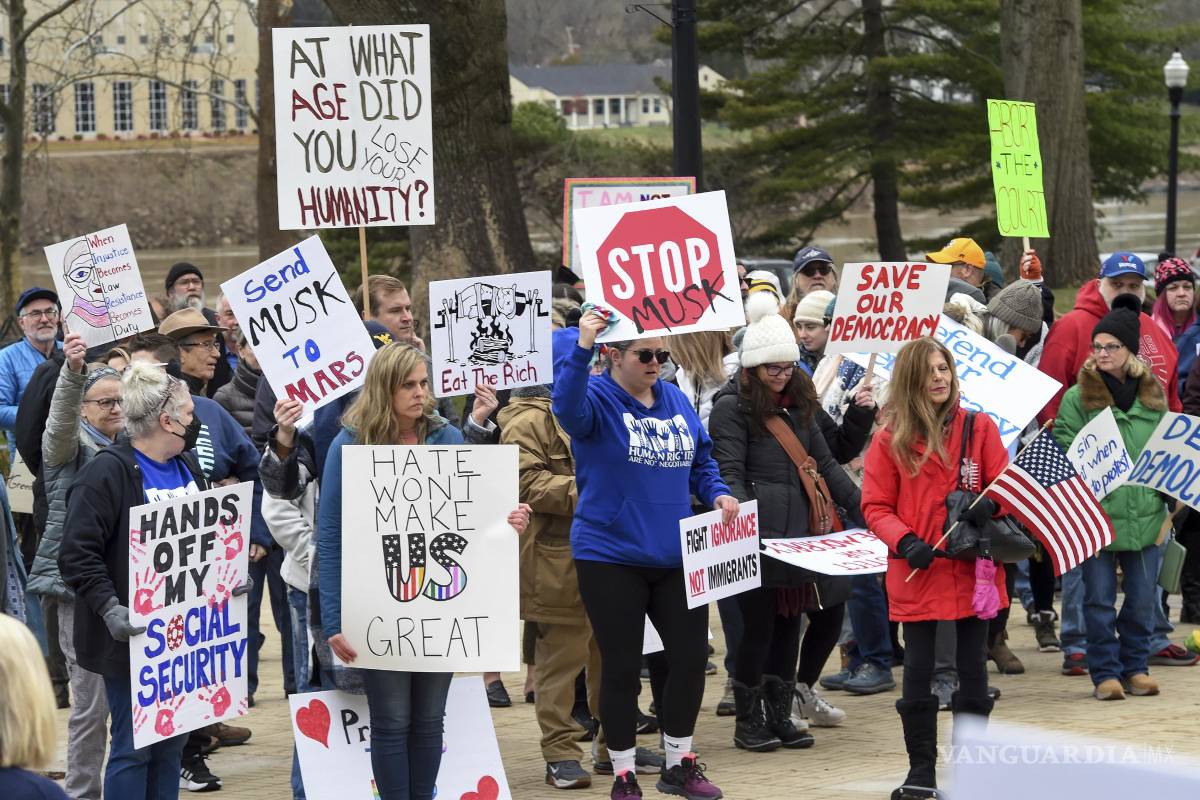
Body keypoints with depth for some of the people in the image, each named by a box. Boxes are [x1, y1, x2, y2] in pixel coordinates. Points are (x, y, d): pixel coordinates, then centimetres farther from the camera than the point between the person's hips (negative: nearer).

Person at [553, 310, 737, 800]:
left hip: (674, 556, 5)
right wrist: (582, 349, -45)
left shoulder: (676, 401, 9)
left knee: (691, 656, 8)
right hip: (611, 558, -5)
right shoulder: (598, 398, -9)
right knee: (622, 666, 2)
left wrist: (717, 494, -2)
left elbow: (701, 463, 18)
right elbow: (568, 408, -32)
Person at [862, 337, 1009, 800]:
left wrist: (990, 505, -18)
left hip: (973, 569, 1)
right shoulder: (890, 440, -2)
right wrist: (905, 541, -17)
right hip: (917, 572, -1)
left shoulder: (980, 428, 1)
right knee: (918, 673, 3)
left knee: (973, 670, 8)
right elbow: (875, 507, 0)